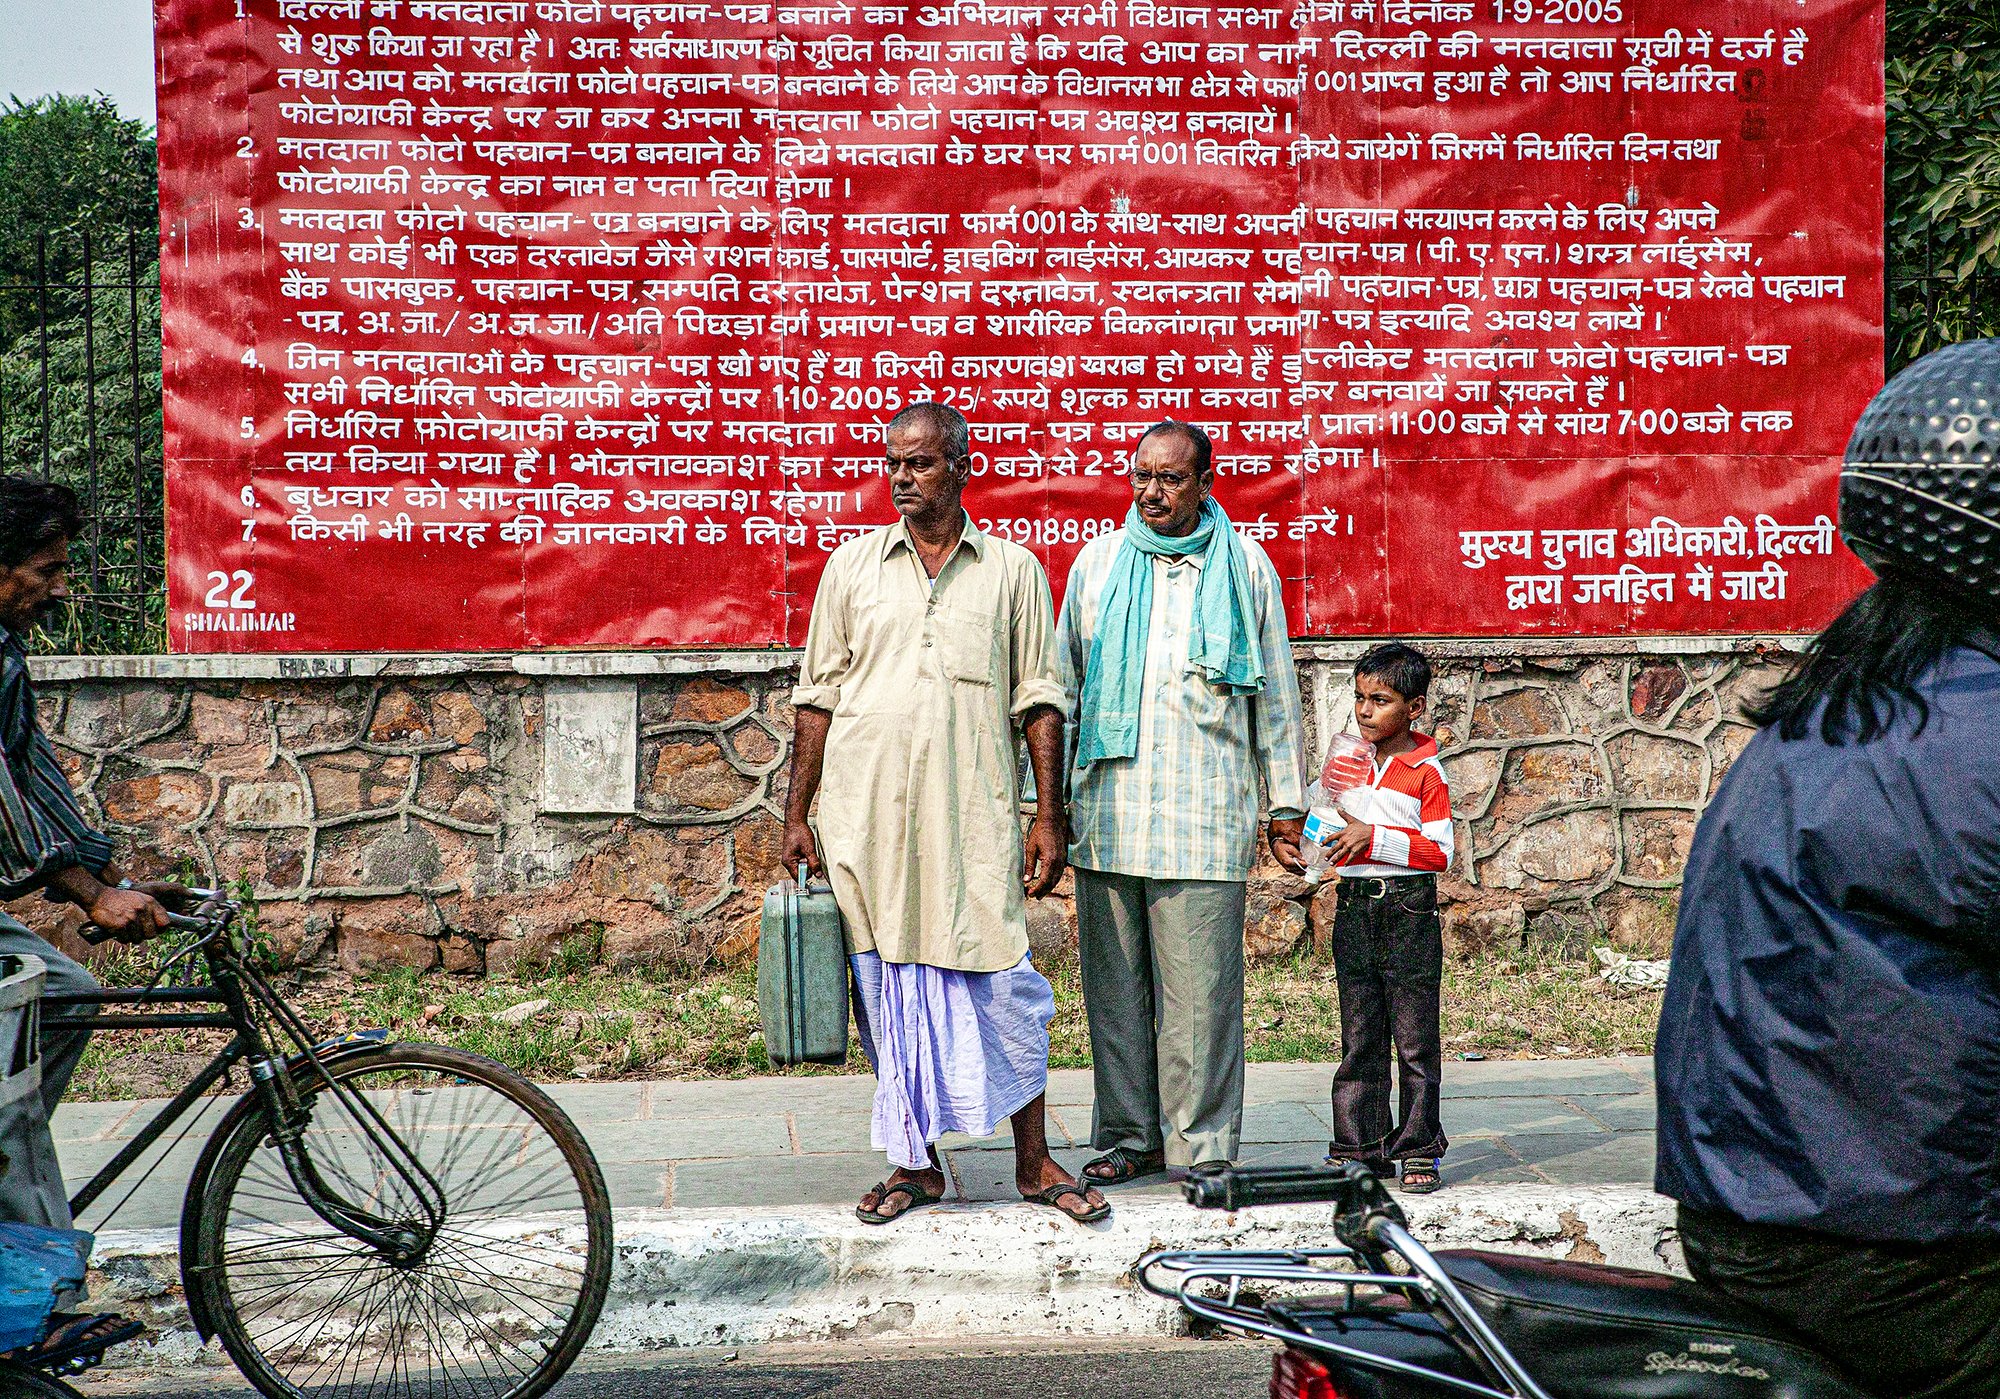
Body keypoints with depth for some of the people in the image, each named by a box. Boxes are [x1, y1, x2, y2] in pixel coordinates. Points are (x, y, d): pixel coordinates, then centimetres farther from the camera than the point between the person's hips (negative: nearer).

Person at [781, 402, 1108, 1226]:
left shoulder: (1012, 570, 6)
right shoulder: (854, 565, 9)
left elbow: (1039, 702, 5)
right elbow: (819, 696, 10)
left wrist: (1048, 819, -1)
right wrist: (796, 813, 5)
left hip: (974, 817, -1)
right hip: (867, 815, 2)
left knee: (1002, 985, -1)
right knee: (891, 988, 7)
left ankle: (1034, 1161, 16)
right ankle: (916, 1164, 21)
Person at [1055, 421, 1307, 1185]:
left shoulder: (1245, 567, 7)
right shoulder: (1096, 562, 11)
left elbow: (1277, 697, 11)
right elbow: (1063, 685, 16)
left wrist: (1285, 806, 10)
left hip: (1203, 814, -2)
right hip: (1107, 809, 2)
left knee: (1200, 991, -3)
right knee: (1114, 985, 6)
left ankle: (1203, 1147, 7)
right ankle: (1129, 1137, 17)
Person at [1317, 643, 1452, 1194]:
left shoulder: (1426, 771, -5)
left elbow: (1440, 852, -11)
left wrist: (1374, 838, -18)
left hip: (1408, 907, -5)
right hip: (1353, 905, 5)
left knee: (1415, 1038, 0)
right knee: (1358, 1037, 8)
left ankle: (1420, 1149, 8)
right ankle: (1361, 1147, 14)